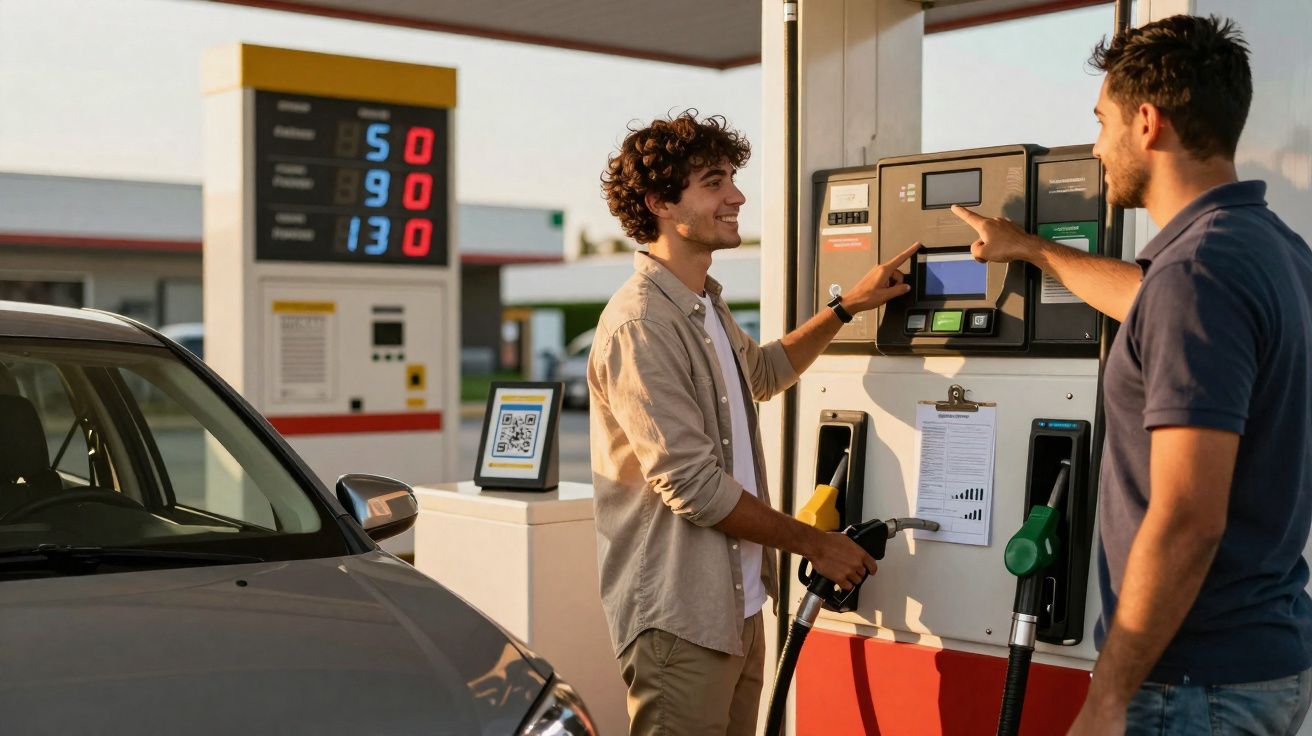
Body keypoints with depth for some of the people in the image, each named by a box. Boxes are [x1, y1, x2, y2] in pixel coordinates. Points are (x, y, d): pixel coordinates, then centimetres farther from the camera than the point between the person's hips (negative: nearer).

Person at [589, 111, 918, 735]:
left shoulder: (706, 306, 14)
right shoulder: (639, 324, -18)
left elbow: (761, 372, 35)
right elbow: (694, 486, -21)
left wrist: (848, 306, 26)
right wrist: (815, 544, -11)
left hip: (736, 606, 9)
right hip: (679, 619, -9)